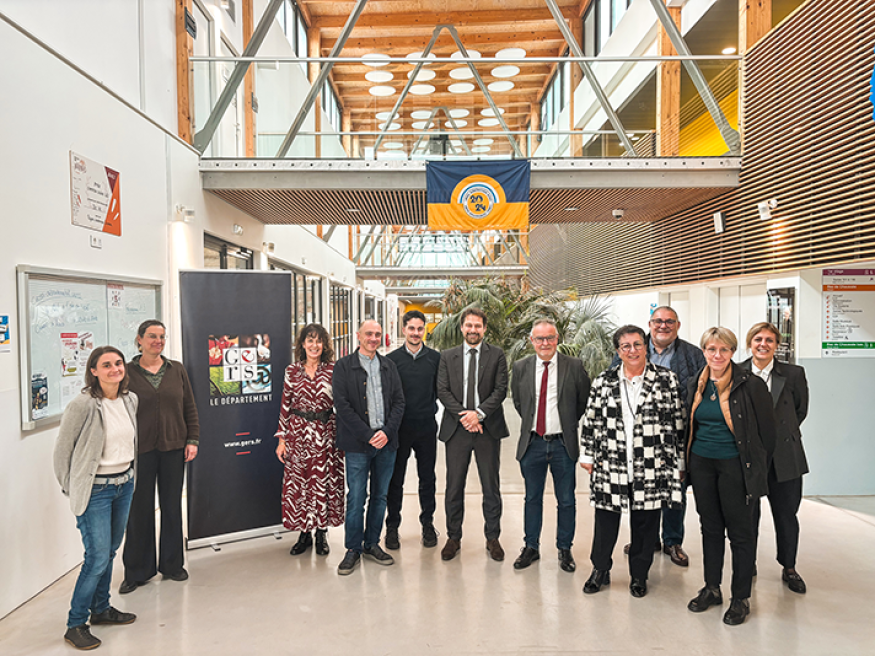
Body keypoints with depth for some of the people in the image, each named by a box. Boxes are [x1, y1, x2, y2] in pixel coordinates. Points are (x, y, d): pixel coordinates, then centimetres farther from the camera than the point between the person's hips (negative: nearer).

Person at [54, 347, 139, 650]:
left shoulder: (130, 399, 1)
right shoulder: (82, 405, -18)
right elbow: (62, 450, -10)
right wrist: (71, 489, -3)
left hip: (124, 484, 6)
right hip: (95, 489, -6)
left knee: (110, 550, 17)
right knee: (98, 557, -4)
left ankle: (101, 609, 34)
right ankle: (75, 625, 13)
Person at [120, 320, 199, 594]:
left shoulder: (177, 369, 7)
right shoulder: (128, 372, -1)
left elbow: (190, 408, 8)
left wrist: (193, 439, 2)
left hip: (173, 448, 2)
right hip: (140, 450, -2)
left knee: (172, 506, 11)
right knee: (140, 509, 5)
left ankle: (172, 564, 26)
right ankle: (137, 571, 21)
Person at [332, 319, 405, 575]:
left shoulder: (388, 366, 10)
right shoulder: (343, 366, -2)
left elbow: (399, 401, 7)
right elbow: (342, 406, -9)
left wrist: (387, 431, -8)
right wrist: (368, 435, -14)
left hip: (386, 442, 4)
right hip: (358, 444, -4)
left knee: (380, 496, 12)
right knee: (356, 498, 1)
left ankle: (372, 544, 26)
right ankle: (353, 549, 17)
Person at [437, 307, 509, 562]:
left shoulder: (496, 355, 4)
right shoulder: (447, 356, 7)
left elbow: (501, 389, -3)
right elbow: (442, 391, 1)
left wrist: (479, 413, -15)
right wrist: (463, 415, -11)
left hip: (488, 427, -1)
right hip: (456, 428, 1)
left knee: (491, 486, 7)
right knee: (454, 486, 7)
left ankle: (492, 538, 22)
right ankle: (453, 537, 22)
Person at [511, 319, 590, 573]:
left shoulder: (574, 366, -5)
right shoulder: (521, 368, 2)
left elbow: (585, 402, 5)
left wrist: (570, 425, 7)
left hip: (564, 444, -1)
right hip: (532, 443, 2)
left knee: (566, 501, 10)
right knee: (532, 498, 14)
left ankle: (564, 549, 27)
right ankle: (531, 547, 29)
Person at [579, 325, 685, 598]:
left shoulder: (666, 380, 0)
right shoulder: (603, 382, 4)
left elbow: (678, 423, 3)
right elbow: (591, 422, 9)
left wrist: (679, 462, 3)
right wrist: (587, 455, 8)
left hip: (651, 470, -1)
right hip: (609, 468, 1)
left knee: (645, 524, 11)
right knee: (605, 522, 11)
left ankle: (639, 575, 33)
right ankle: (600, 570, 32)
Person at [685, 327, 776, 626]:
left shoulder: (751, 385, -9)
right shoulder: (695, 385, 6)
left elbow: (767, 430, -4)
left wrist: (757, 469, -1)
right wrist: (687, 460, 13)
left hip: (735, 465, -5)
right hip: (701, 464, 5)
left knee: (740, 531, 5)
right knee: (710, 528, 14)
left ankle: (741, 598, 19)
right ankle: (712, 589, 28)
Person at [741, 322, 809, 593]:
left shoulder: (793, 374, -2)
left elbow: (801, 410, 10)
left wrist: (781, 434, 7)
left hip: (784, 458, 1)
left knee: (786, 515, 12)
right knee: (747, 515, 10)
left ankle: (789, 568, 33)